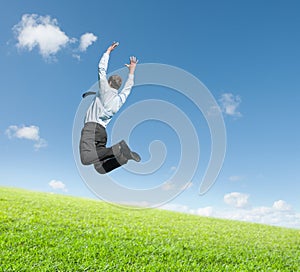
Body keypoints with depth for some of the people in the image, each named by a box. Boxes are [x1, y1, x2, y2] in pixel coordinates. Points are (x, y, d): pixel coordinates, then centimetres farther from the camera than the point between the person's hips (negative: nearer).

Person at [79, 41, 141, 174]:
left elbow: (101, 68, 14)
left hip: (92, 126, -7)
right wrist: (131, 70, 53)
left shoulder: (105, 89, 7)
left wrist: (108, 50, 27)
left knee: (86, 159, -28)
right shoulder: (120, 99, 23)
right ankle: (124, 155, -19)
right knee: (100, 168, 0)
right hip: (103, 131, 7)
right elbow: (128, 87, 42)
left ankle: (117, 149, -36)